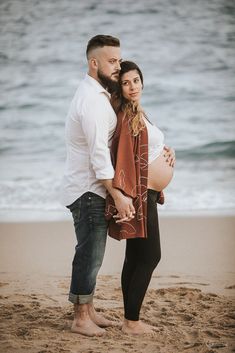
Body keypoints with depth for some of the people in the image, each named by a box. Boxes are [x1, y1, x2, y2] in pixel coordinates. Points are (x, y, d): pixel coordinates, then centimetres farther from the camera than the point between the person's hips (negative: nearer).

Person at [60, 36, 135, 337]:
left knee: (91, 254, 15)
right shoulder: (92, 99, -20)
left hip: (90, 189, 10)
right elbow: (99, 153, -25)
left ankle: (88, 311, 23)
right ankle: (80, 319, 3)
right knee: (90, 254, -4)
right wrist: (118, 195, -26)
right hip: (87, 190, -10)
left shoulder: (96, 94, 13)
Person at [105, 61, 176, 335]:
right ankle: (131, 322, -3)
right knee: (149, 256, -7)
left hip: (147, 194, 10)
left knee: (135, 258, 10)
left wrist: (165, 149, 9)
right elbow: (123, 159, -23)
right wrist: (125, 197, -27)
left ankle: (131, 319, 15)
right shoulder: (127, 116, -17)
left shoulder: (138, 113, 13)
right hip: (140, 196, -10)